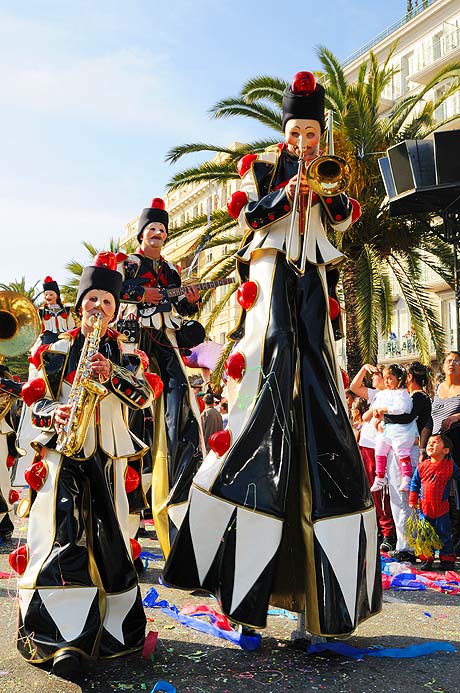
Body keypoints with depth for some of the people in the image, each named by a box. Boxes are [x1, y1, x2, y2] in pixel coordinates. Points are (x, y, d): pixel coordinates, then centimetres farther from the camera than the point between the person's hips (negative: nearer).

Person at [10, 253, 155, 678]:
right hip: (63, 451, -1)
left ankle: (115, 630, 19)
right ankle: (60, 638, -10)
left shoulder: (125, 354, 12)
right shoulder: (57, 351, 11)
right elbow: (36, 399, 10)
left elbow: (143, 396, -1)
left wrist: (112, 375, -17)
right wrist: (52, 413, -12)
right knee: (64, 535, -12)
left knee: (108, 535, 3)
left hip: (108, 453, 1)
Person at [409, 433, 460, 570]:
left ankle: (447, 558, 22)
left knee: (444, 534, 8)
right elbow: (415, 484, 7)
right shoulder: (422, 466, -2)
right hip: (425, 508, 1)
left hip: (442, 509, -1)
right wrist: (412, 500, 4)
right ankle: (426, 558, 19)